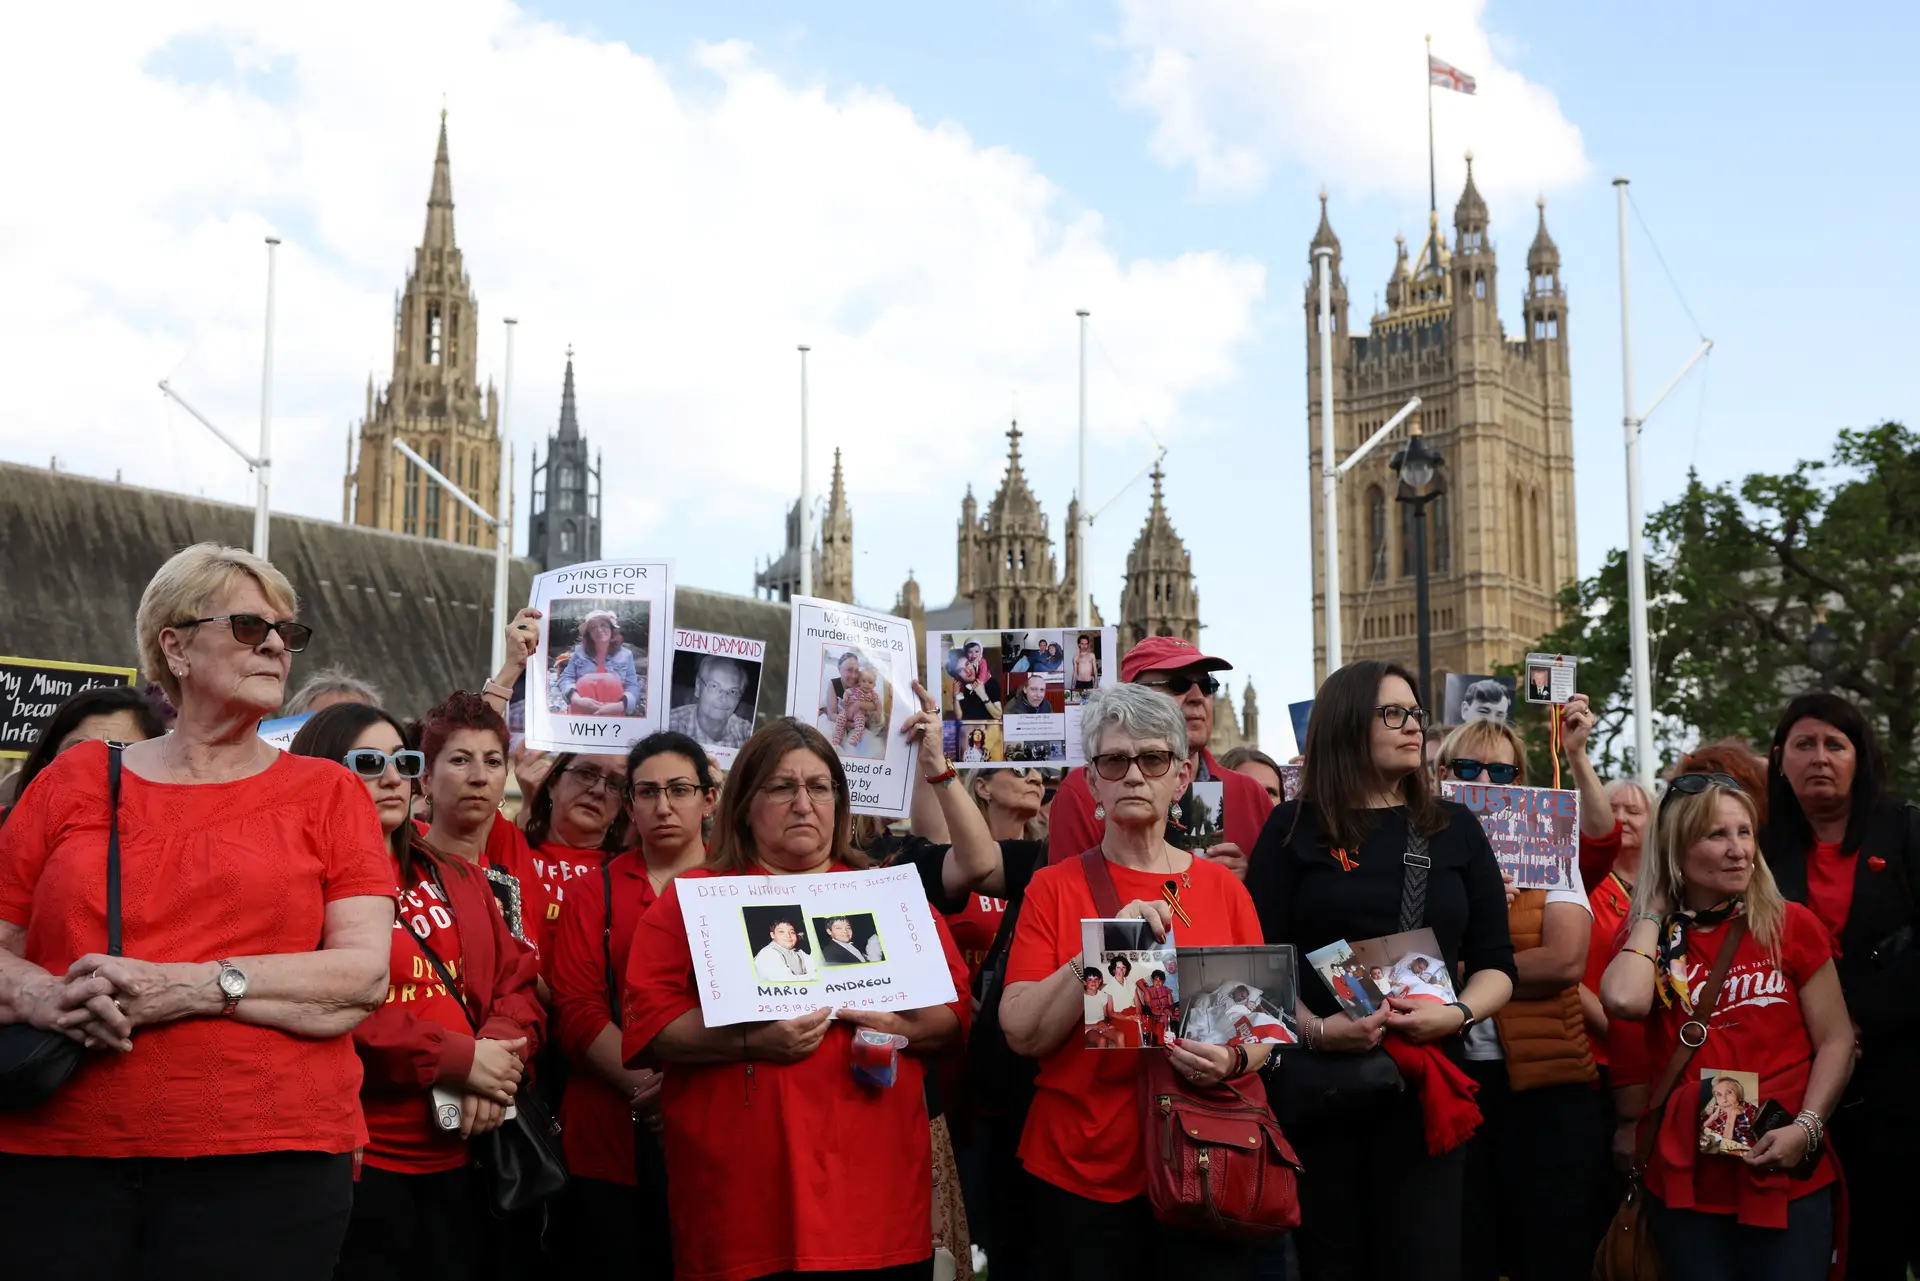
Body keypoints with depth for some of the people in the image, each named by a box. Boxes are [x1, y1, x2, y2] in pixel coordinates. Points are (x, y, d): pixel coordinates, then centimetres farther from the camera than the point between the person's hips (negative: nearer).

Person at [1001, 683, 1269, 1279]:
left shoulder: (1223, 887, 4)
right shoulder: (1054, 888, -1)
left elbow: (1263, 1027, 6)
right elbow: (1023, 1034, -9)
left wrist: (1233, 1059, -16)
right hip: (1084, 1168, -1)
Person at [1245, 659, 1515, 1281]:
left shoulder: (1456, 828, 10)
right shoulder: (1295, 828, 3)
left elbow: (1496, 962, 9)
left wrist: (1456, 1015, -11)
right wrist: (1317, 1029, -18)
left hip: (1428, 1078, 2)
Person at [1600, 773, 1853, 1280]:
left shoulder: (1793, 925, 0)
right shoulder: (1652, 938, 4)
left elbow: (1836, 1040, 1)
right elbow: (1624, 1001, -18)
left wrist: (1806, 1129, -12)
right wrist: (1653, 912, -4)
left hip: (1789, 1179, -1)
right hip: (1685, 1181, 2)